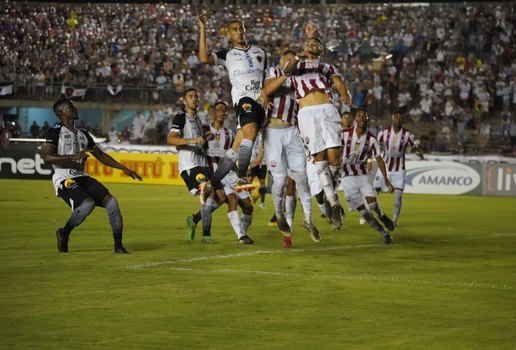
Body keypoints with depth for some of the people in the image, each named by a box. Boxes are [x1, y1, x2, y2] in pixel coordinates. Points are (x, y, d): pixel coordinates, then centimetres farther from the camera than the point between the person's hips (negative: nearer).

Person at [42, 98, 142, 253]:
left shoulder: (83, 134, 20)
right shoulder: (56, 131, -3)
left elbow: (100, 155, 25)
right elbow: (47, 157, -15)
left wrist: (124, 169, 20)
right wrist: (74, 157, -24)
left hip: (83, 177, 7)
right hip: (65, 179, -7)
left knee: (111, 201, -11)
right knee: (88, 203, -30)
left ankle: (118, 245, -7)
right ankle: (64, 234, -6)